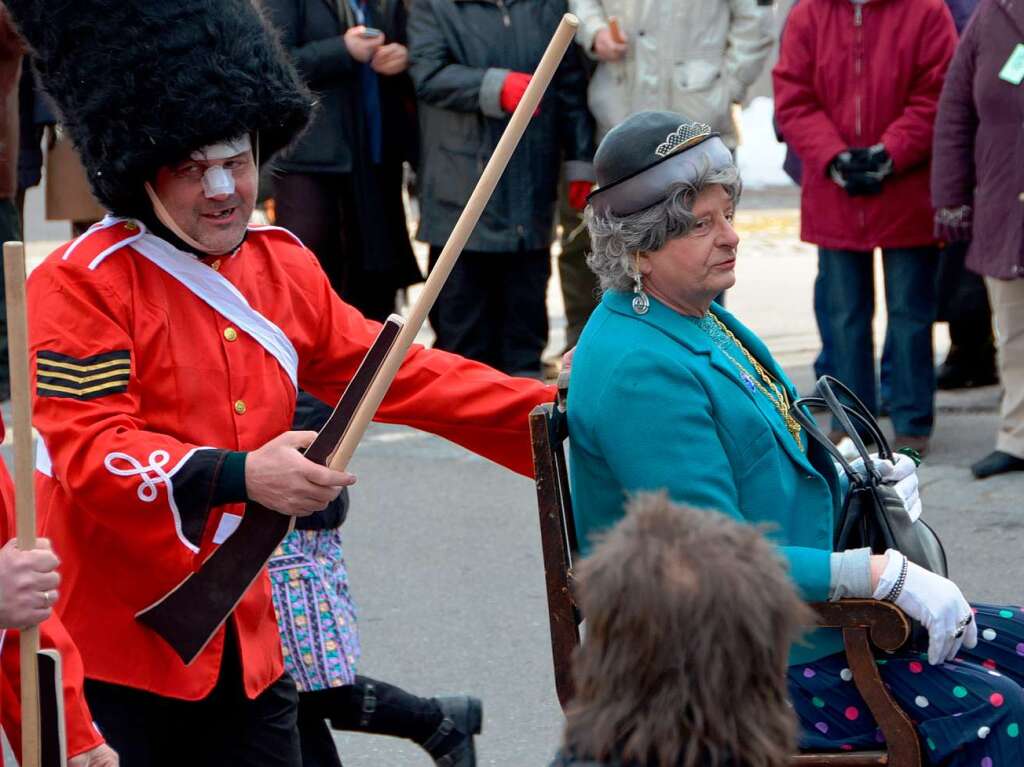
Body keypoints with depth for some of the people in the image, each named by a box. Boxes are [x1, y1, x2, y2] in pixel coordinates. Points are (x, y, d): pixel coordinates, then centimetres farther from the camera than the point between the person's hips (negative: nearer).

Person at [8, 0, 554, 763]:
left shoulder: (284, 267, 8)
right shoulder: (79, 284, -13)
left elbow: (403, 374, 13)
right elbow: (88, 449, -22)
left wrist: (556, 414, 7)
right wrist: (239, 476, -35)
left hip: (244, 644, 6)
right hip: (111, 653, -6)